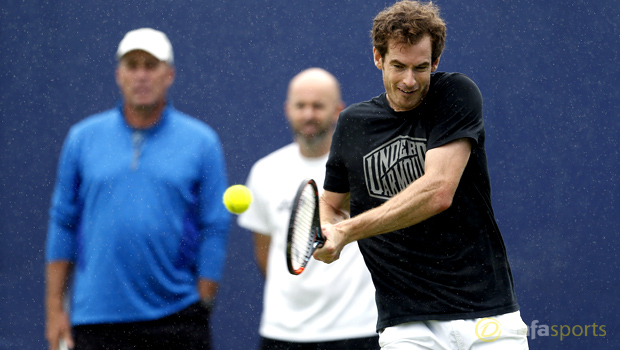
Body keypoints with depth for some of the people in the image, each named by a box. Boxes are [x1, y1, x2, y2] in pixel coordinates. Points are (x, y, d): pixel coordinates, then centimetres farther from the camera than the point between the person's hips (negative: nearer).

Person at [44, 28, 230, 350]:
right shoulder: (82, 138, 7)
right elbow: (63, 224, 9)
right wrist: (55, 308, 4)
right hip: (96, 321, 1)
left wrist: (202, 306, -4)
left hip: (175, 320, -1)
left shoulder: (202, 142, 2)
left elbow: (215, 230, 2)